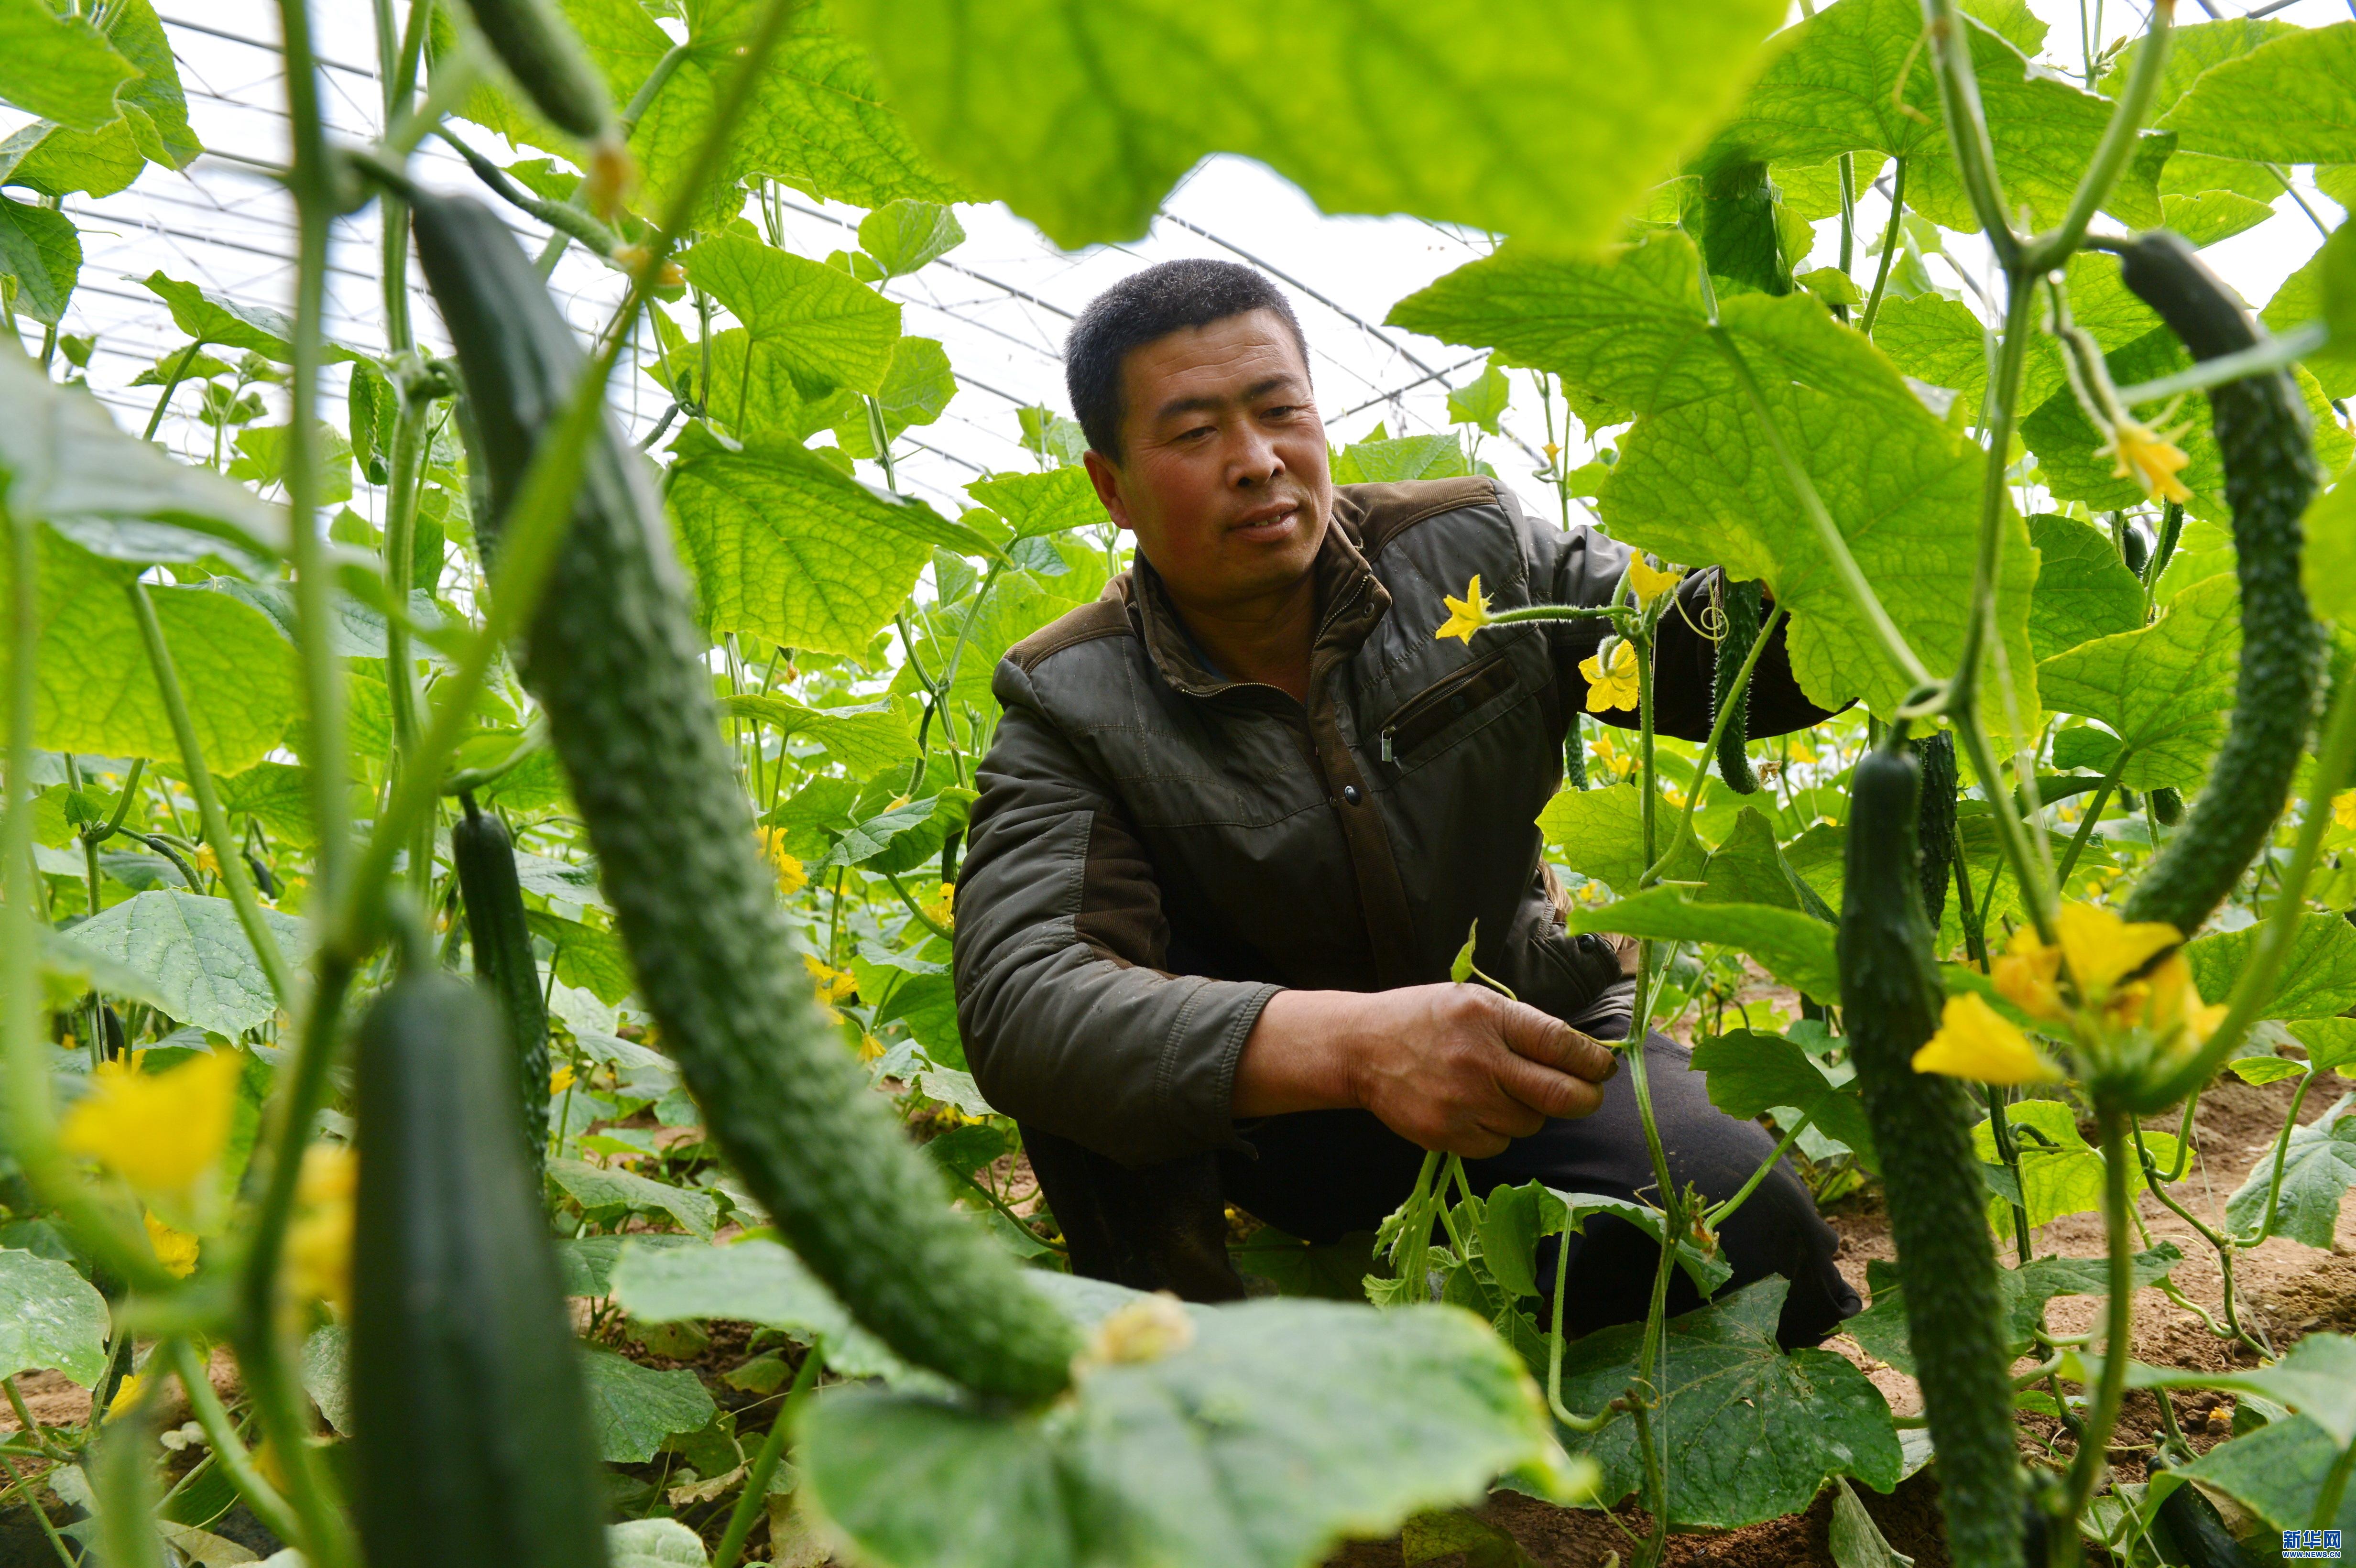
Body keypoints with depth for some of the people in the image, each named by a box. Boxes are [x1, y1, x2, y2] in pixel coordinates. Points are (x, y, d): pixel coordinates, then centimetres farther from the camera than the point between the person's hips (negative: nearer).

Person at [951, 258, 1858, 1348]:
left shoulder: (1473, 554, -8)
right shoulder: (1073, 709, -18)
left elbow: (1737, 655, -6)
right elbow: (1016, 1003, -34)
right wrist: (1351, 1041, -50)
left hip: (1535, 1041, 2)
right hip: (1276, 1112, -1)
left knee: (1760, 1240, -24)